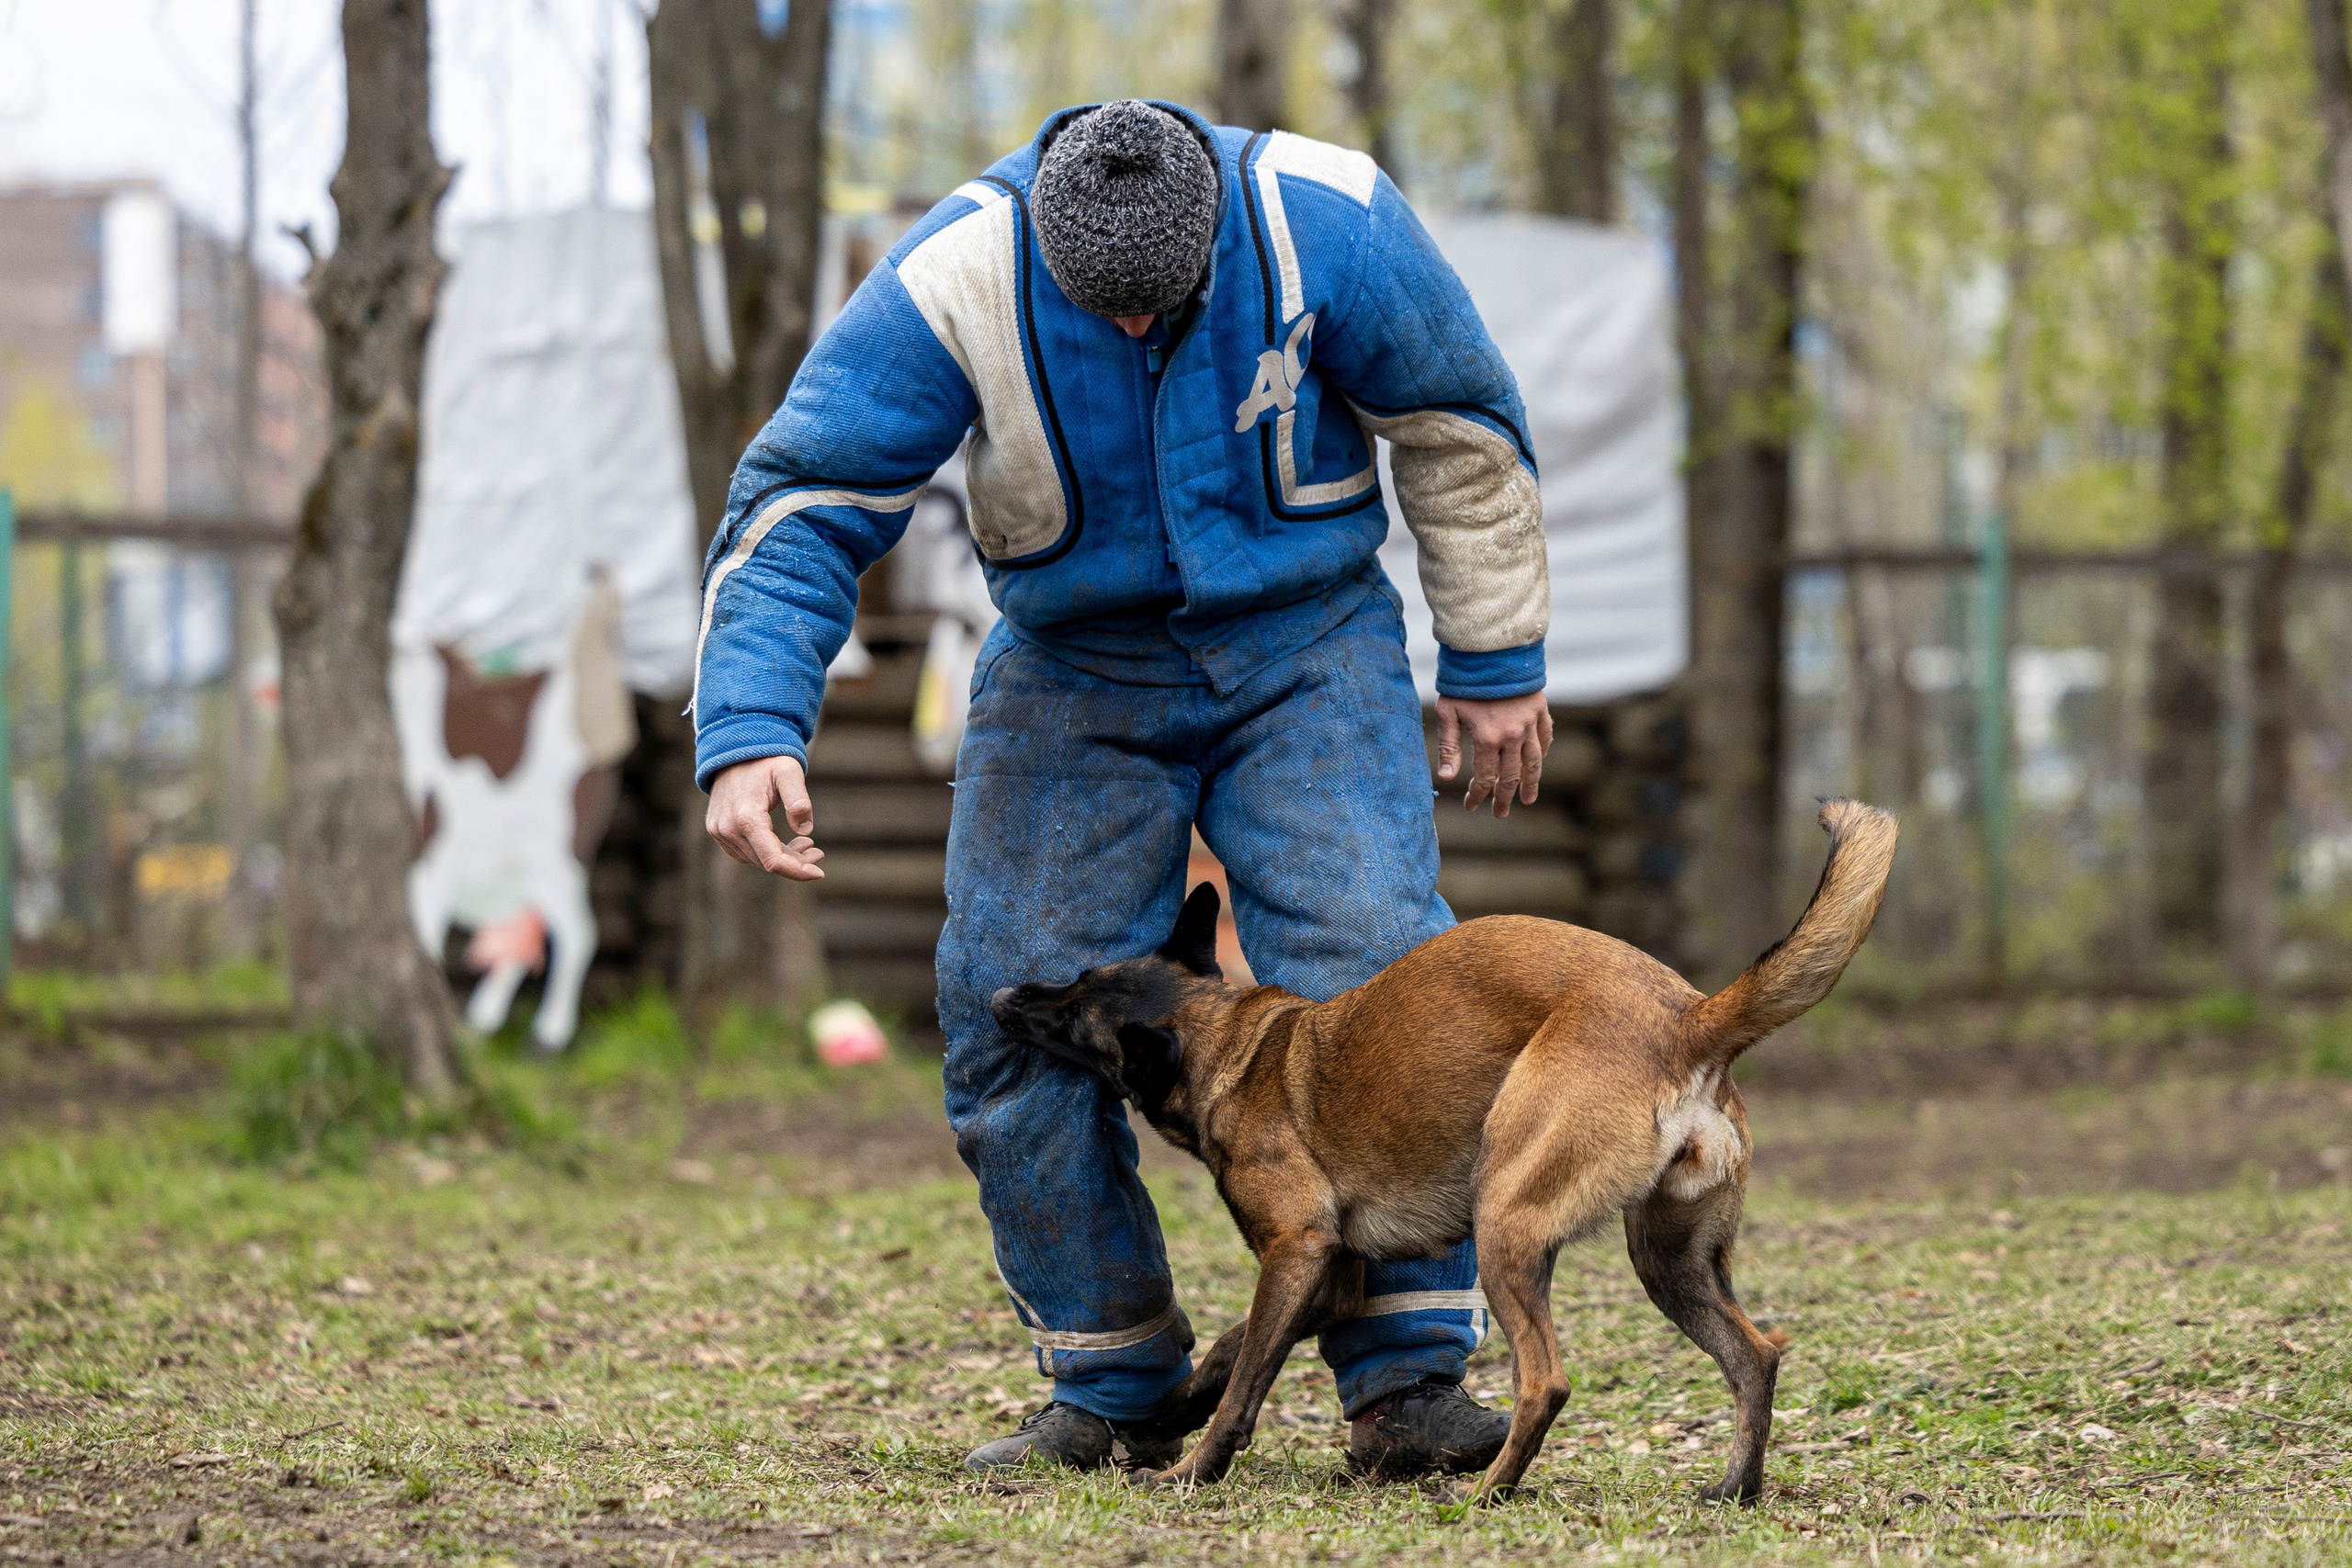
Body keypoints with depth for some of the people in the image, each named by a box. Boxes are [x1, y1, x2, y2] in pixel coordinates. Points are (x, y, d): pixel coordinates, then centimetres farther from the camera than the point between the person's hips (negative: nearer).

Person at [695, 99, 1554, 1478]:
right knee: (1012, 1010, -5)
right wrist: (751, 731, -35)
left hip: (1306, 650, -1)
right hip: (1075, 674, 1)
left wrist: (1495, 660, 0)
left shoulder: (1319, 220, -23)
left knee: (1369, 974, -18)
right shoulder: (955, 286, -24)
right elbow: (804, 507, -21)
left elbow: (1456, 423, -6)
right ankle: (1116, 1387, 10)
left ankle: (1411, 1381, -11)